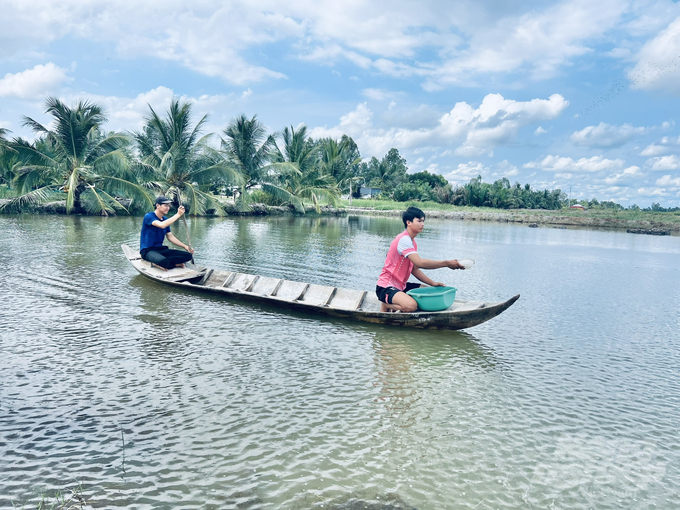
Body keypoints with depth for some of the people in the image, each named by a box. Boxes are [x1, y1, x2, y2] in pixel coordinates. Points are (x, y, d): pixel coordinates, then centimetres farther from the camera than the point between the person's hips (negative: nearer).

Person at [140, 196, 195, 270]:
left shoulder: (165, 220, 13)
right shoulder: (148, 216, -12)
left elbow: (170, 237, 15)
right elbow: (162, 225, -30)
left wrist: (185, 246, 3)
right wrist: (178, 215, -24)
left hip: (161, 249, 9)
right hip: (148, 250, -9)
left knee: (188, 255, -12)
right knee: (163, 261, -44)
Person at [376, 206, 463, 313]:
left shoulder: (412, 242, 14)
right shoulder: (404, 239, -18)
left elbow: (414, 269, 13)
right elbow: (419, 263, -29)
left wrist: (433, 283, 2)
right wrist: (446, 263, -26)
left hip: (401, 286, 10)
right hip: (386, 287, -10)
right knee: (411, 305, -34)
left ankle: (392, 303, 6)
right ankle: (386, 305, -4)